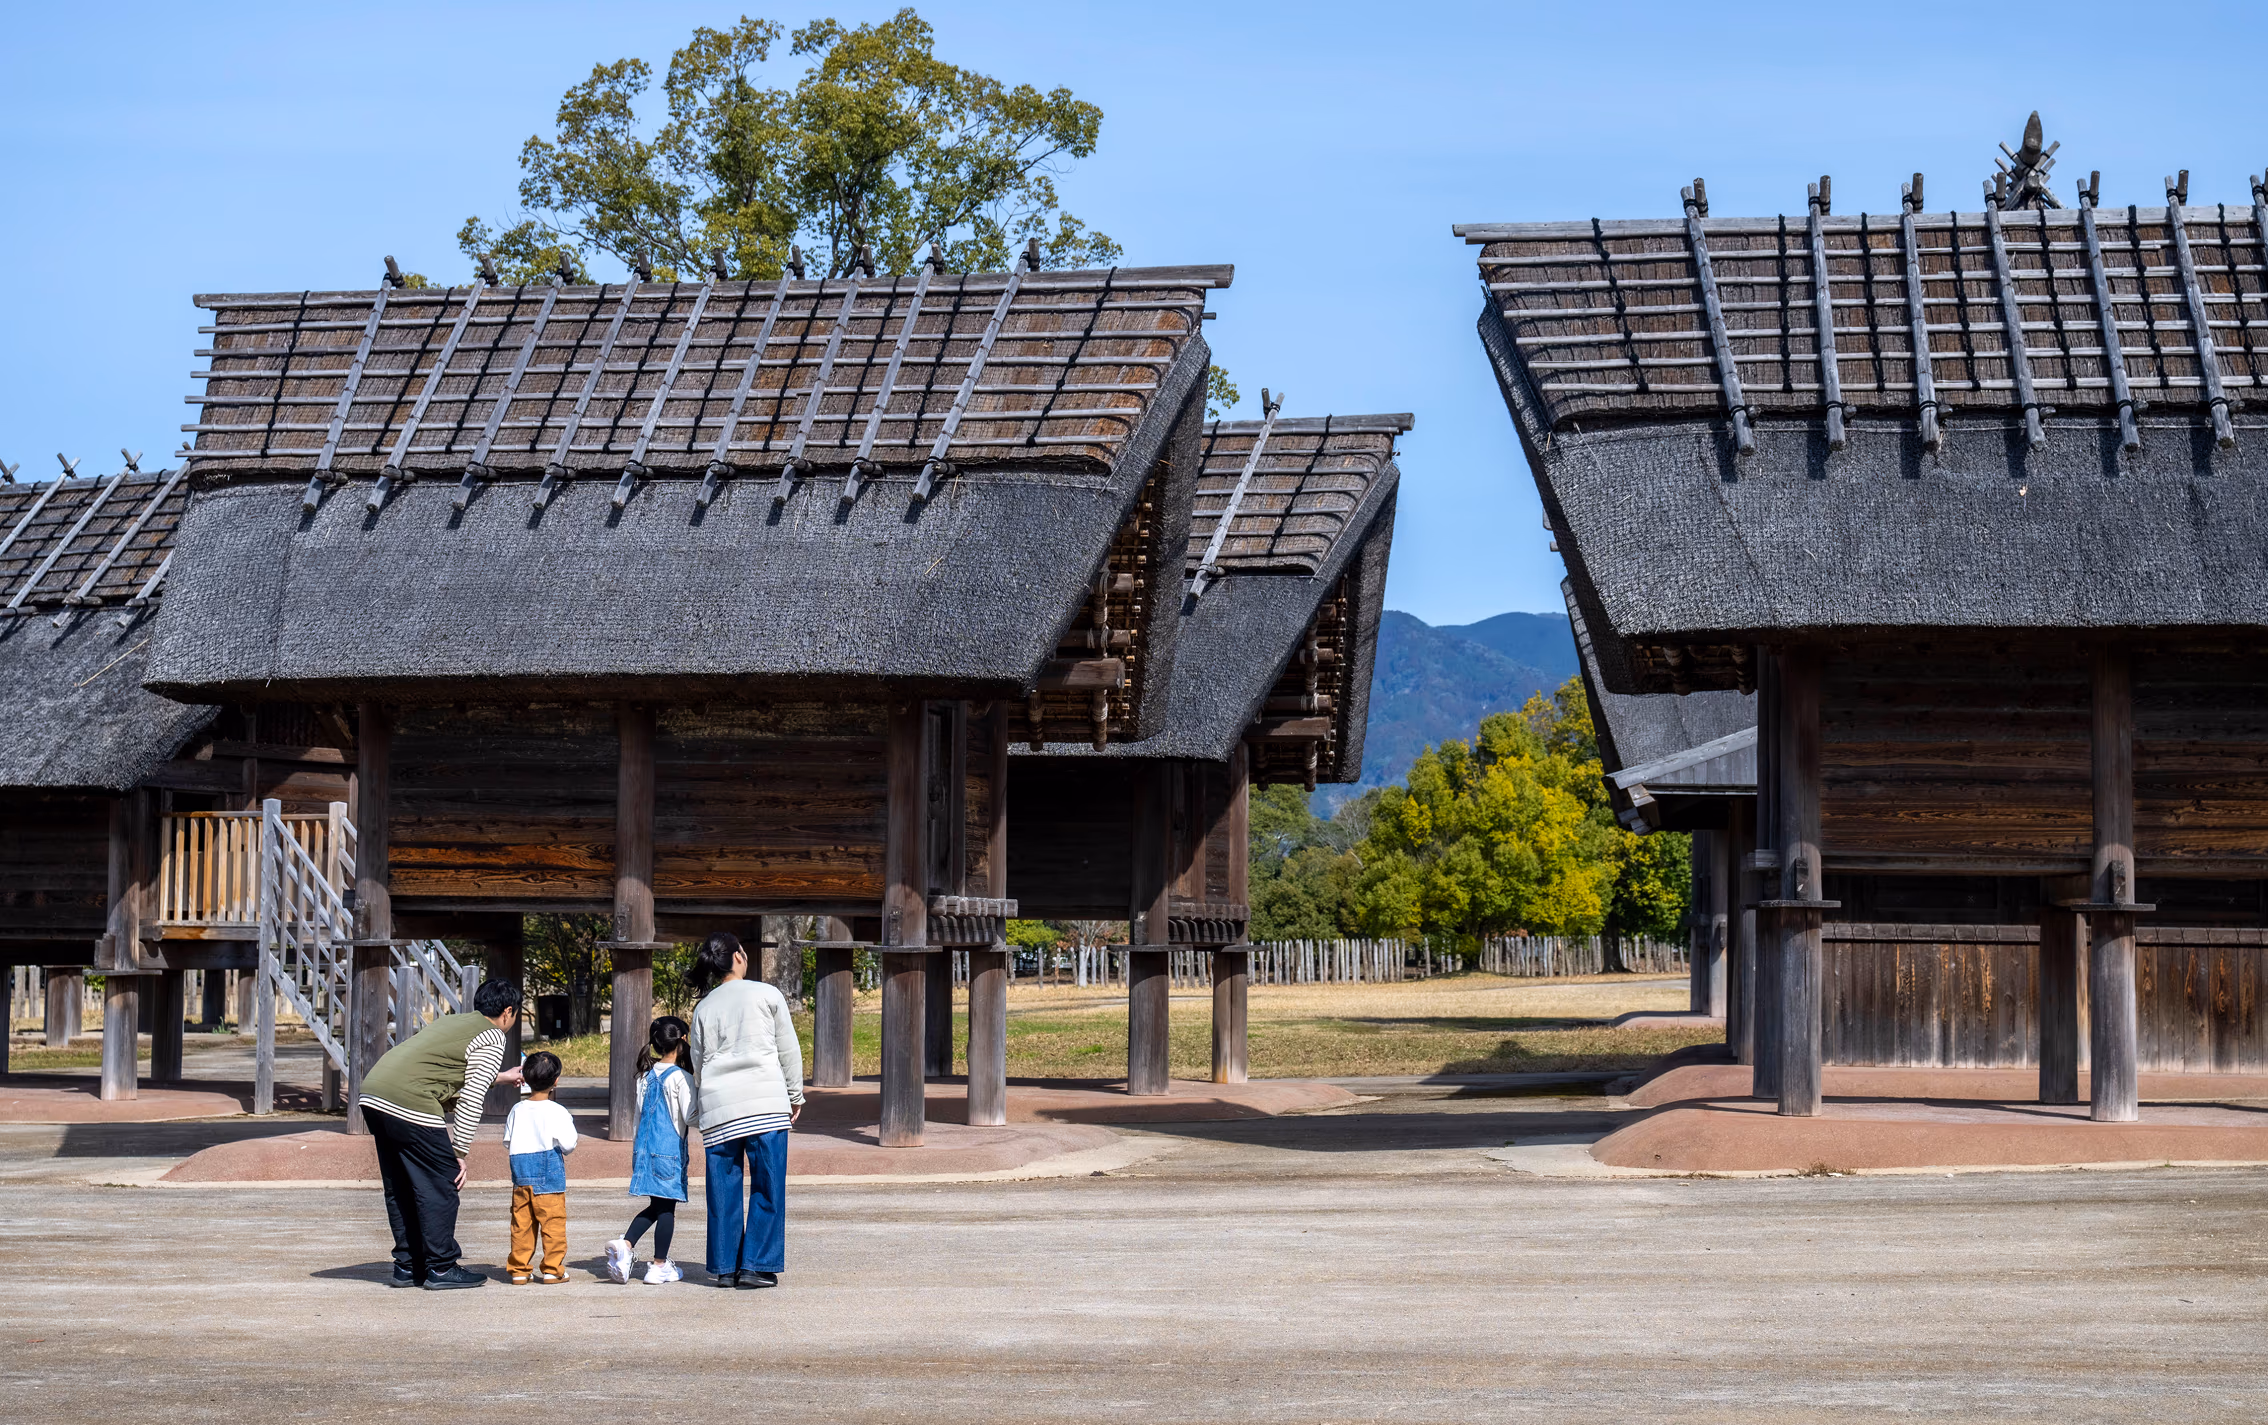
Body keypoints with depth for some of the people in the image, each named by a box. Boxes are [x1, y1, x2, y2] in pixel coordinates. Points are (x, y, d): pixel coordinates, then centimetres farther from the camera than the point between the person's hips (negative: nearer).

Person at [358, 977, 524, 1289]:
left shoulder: (451, 1022, 26)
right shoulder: (492, 1039, 2)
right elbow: (471, 1100, -6)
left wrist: (499, 1077, 54)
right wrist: (459, 1153, -2)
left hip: (373, 1096, 9)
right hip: (410, 1104, -9)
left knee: (400, 1187, 17)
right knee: (440, 1184, 2)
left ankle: (407, 1265, 23)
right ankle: (441, 1269, 5)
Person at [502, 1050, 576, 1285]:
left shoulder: (517, 1110, 3)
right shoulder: (558, 1112, -10)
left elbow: (507, 1143, 9)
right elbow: (568, 1144, -10)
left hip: (522, 1177, 4)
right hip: (549, 1177, -4)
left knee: (521, 1224, 9)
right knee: (553, 1223, 2)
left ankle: (519, 1270, 12)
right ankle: (552, 1270, 3)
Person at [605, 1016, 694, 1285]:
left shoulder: (646, 1076, 9)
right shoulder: (680, 1078, -12)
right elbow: (690, 1117, -14)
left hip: (644, 1147, 7)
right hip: (669, 1149, -7)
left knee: (656, 1205, 15)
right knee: (667, 1207, 2)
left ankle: (625, 1245, -3)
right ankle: (659, 1266, 5)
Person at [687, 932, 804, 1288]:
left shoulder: (703, 1008, 13)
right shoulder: (767, 995, 4)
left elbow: (698, 1063, 16)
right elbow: (789, 1049, 6)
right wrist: (796, 1095, 15)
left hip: (718, 1104, 4)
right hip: (765, 1101, -4)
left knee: (724, 1188, 7)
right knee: (767, 1185, 1)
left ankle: (725, 1267, 9)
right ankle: (758, 1264, -4)